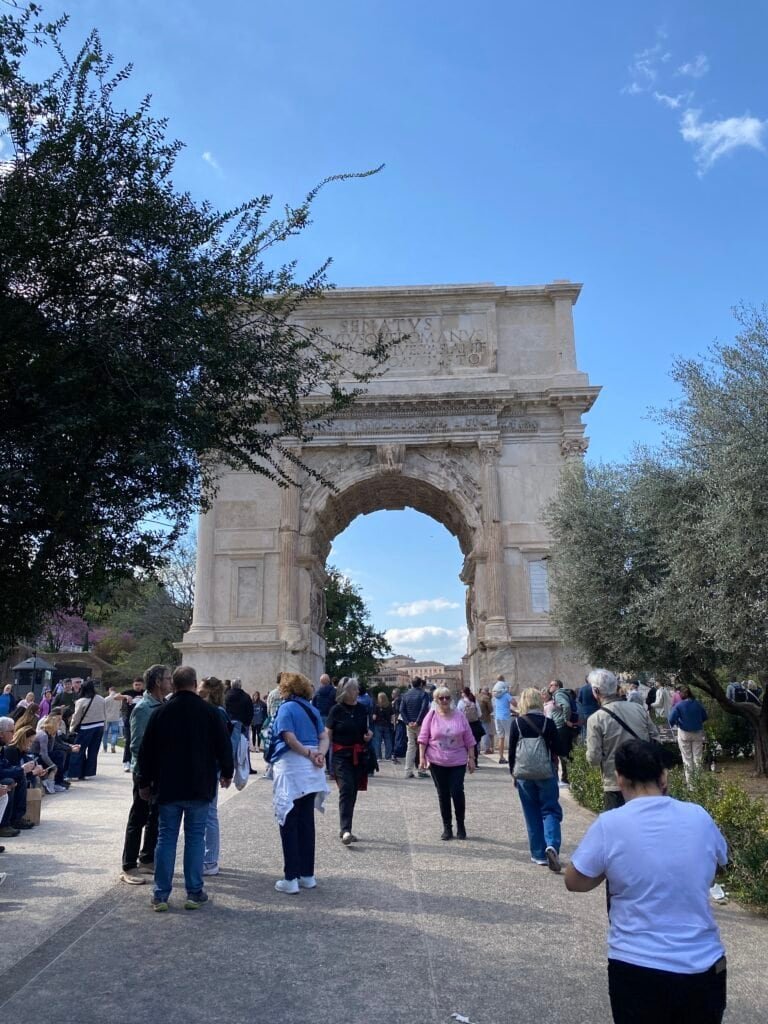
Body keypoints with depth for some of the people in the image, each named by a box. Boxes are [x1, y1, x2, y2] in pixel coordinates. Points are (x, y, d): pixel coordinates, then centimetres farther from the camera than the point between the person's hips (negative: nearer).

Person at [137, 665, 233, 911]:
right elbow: (224, 746, -1)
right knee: (195, 838, 7)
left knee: (166, 838, 9)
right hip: (199, 787, -1)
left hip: (167, 788, 1)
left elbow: (146, 750, 3)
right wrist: (227, 773, 15)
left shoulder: (161, 712, -2)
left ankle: (160, 895, 12)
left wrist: (145, 783, 15)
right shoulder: (210, 712, -6)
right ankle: (194, 893, 11)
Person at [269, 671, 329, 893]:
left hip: (291, 769, -6)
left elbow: (290, 738, -18)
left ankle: (291, 879, 6)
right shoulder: (312, 709, 11)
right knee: (307, 823, 13)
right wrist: (320, 754, -11)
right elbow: (324, 737, 4)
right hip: (311, 772, 6)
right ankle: (307, 875, 20)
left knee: (289, 824, 3)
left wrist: (309, 755, -9)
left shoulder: (286, 708, -9)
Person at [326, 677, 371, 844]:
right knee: (346, 789, -14)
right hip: (341, 755, -4)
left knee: (353, 792, 9)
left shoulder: (362, 709, 4)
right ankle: (345, 830, -14)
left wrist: (369, 734, -4)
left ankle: (345, 829, 22)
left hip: (358, 756, 5)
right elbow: (327, 735, -4)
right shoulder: (337, 710, -7)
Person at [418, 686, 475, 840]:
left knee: (457, 792, -7)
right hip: (437, 762, 0)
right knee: (443, 794, 8)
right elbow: (423, 738, -2)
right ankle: (447, 827, 20)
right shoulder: (431, 715, -2)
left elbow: (469, 739, 5)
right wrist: (422, 758, -7)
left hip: (457, 761, 0)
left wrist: (471, 758, 2)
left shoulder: (459, 716, 1)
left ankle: (461, 825, 13)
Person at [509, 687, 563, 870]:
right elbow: (557, 750, -2)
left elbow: (512, 750, 1)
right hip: (546, 773, -1)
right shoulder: (548, 723, -6)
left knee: (532, 814, 11)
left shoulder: (517, 723, -3)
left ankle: (539, 855, 15)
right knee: (550, 810, 8)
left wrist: (513, 772, 12)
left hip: (523, 774, 1)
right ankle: (552, 845, -15)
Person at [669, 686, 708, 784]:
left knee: (687, 758, 9)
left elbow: (672, 719, -19)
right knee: (698, 757, 13)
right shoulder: (698, 704, -6)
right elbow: (705, 717, 4)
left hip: (684, 734, -2)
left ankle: (689, 781, 11)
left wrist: (673, 724, 3)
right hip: (698, 733, 2)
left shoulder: (679, 705, -15)